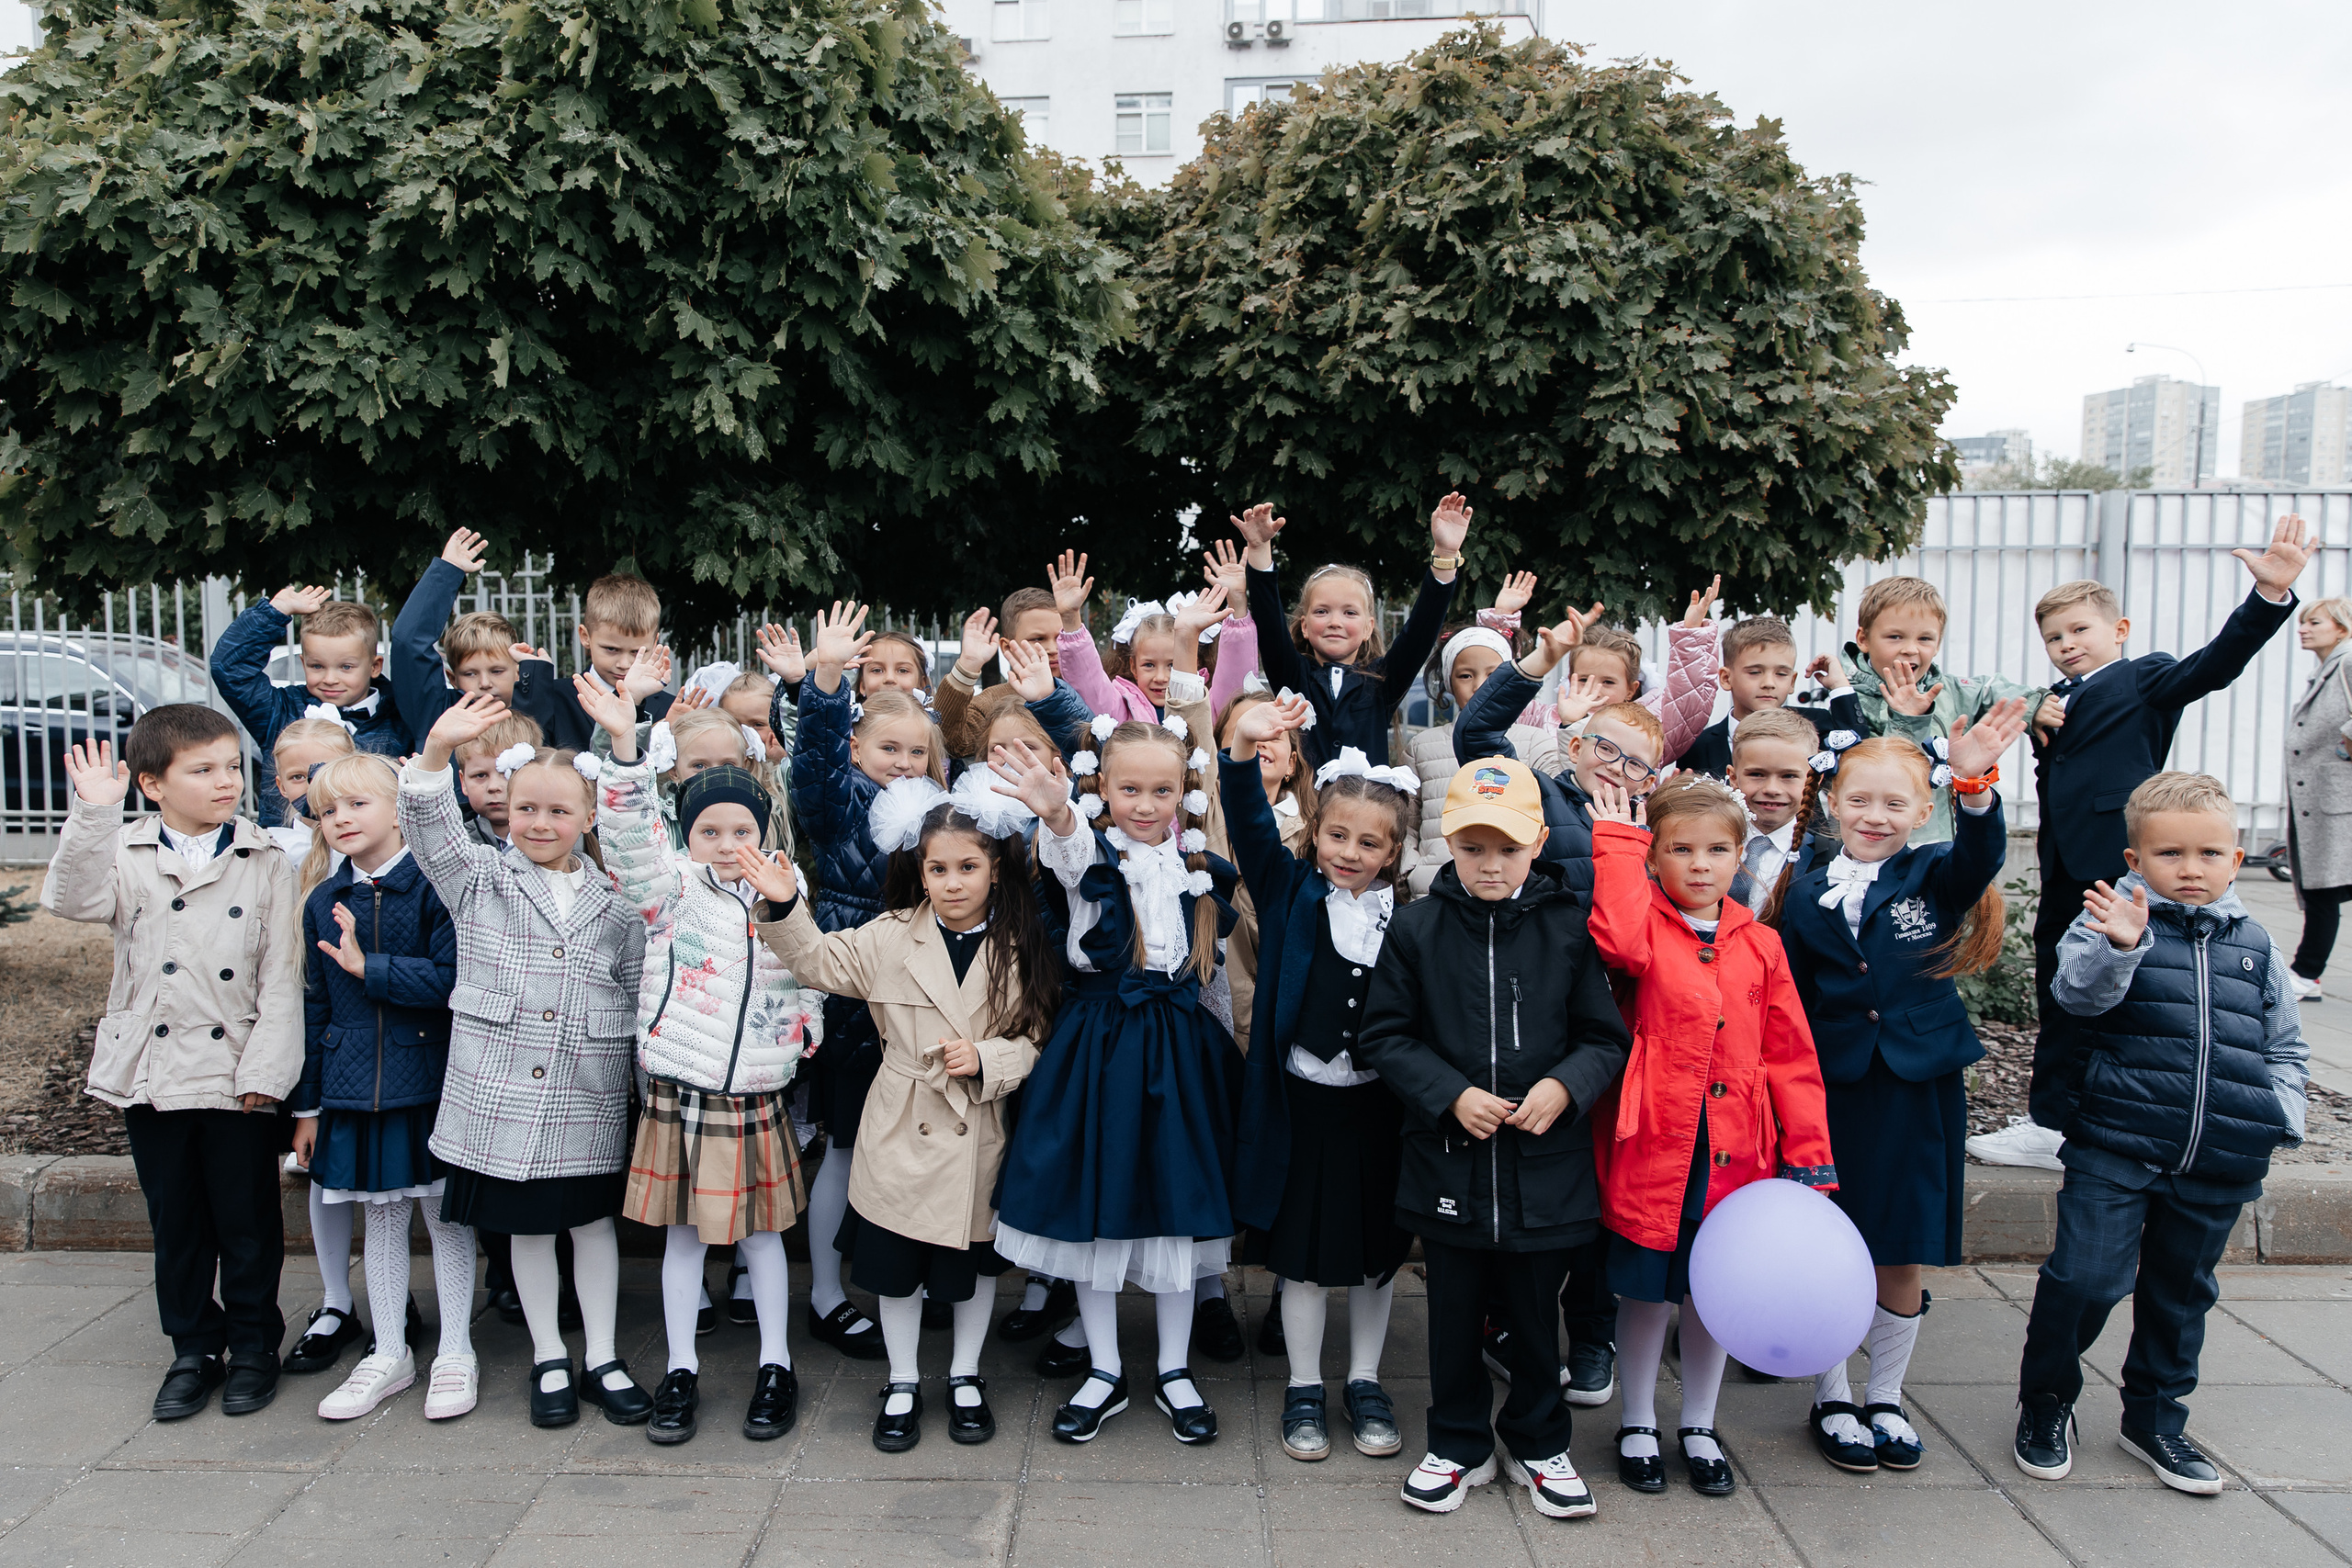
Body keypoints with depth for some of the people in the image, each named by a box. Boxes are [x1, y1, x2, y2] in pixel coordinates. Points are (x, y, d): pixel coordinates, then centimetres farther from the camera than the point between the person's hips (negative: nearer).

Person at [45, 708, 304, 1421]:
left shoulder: (264, 862, -2)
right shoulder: (124, 854, 2)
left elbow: (281, 975, -4)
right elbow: (70, 899, -19)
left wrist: (265, 1070, -9)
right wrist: (93, 815, -27)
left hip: (238, 1079, -1)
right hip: (152, 1075, 2)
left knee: (248, 1222, 8)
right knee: (176, 1223, 14)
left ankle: (254, 1345, 25)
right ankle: (194, 1349, 29)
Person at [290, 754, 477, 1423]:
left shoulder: (434, 886, -9)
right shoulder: (323, 902, 6)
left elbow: (452, 979, -18)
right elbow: (314, 1006, 9)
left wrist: (368, 966, -20)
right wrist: (307, 1104, 11)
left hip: (430, 1084, -4)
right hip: (354, 1088, 4)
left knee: (445, 1215, 6)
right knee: (379, 1217, 14)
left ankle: (456, 1353, 19)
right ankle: (390, 1355, 27)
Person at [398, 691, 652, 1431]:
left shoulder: (615, 902, 4)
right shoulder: (479, 879, 2)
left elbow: (639, 996, 9)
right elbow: (430, 827, -15)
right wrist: (437, 749, -31)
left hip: (587, 1099, 1)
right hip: (500, 1093, 0)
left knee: (593, 1221, 10)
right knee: (526, 1227, 11)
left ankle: (602, 1357, 24)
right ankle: (549, 1359, 26)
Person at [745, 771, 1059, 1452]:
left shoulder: (1022, 950, -6)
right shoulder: (891, 937, -6)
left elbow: (1037, 1039, -4)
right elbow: (821, 960, -1)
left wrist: (987, 1058, -22)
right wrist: (785, 907, -16)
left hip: (979, 1133, 0)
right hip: (901, 1130, 0)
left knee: (977, 1263, 17)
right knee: (896, 1266, 12)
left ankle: (965, 1376, 38)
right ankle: (903, 1383, 32)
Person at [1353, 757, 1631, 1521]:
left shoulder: (1567, 928, -4)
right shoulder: (1417, 927, -4)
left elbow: (1606, 1037, 2)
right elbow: (1386, 1036, -1)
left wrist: (1564, 1085, -16)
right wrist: (1451, 1094, -14)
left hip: (1545, 1165, 0)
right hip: (1447, 1163, 0)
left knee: (1536, 1313, 16)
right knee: (1454, 1314, 14)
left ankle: (1538, 1443, 37)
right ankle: (1459, 1444, 34)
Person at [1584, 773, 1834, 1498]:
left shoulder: (1760, 944, 5)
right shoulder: (1646, 927, -4)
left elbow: (1790, 1055, 6)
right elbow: (1620, 942, -31)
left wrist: (1809, 1156, 3)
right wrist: (1618, 840, -21)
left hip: (1736, 1155, 3)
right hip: (1653, 1147, -3)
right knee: (1645, 1290, 10)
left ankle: (1699, 1427, 35)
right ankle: (1638, 1425, 31)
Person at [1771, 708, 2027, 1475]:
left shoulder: (1937, 878, 1)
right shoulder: (1804, 895, 2)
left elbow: (1982, 856, -23)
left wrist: (1974, 784, -42)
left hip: (1919, 1092, 0)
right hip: (1831, 1090, 0)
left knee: (1904, 1258, 9)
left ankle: (1886, 1398, 30)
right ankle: (1832, 1399, 27)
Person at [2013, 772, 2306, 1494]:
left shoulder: (2254, 945, 10)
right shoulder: (2118, 921, -4)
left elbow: (2286, 1045, 19)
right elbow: (2079, 993, -20)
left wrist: (2281, 1116, 4)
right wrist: (2116, 946, -39)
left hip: (2219, 1161, 5)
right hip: (2116, 1147, -4)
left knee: (2181, 1291, 16)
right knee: (2086, 1276, -11)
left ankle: (2156, 1418, 35)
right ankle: (2045, 1398, 13)